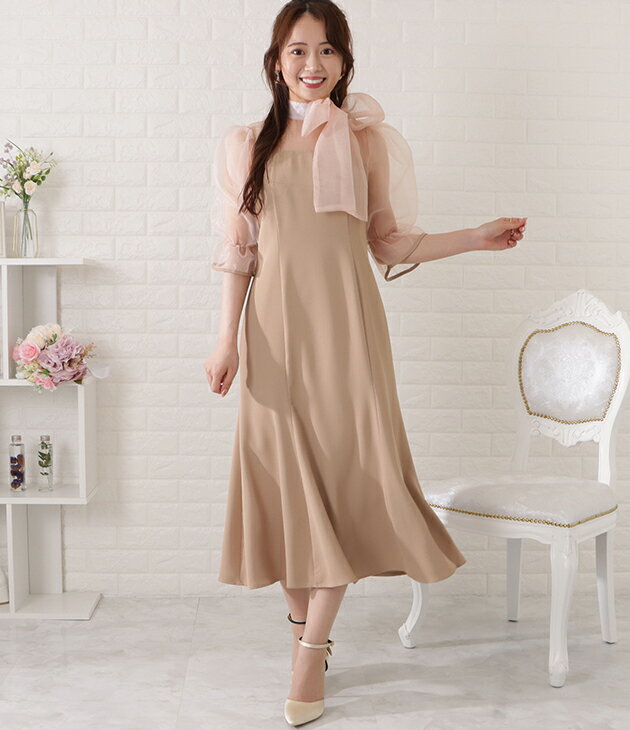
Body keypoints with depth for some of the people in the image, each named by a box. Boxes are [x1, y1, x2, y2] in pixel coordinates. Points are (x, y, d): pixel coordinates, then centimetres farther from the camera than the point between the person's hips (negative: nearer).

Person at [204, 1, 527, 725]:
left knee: (346, 475, -4)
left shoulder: (367, 140, 8)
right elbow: (238, 248, 7)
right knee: (285, 475, 3)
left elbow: (389, 242, 10)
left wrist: (477, 237, 3)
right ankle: (302, 620, 20)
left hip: (345, 324, 0)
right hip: (276, 326, 1)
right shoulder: (248, 144, 10)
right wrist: (227, 339, 0)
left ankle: (311, 649, 5)